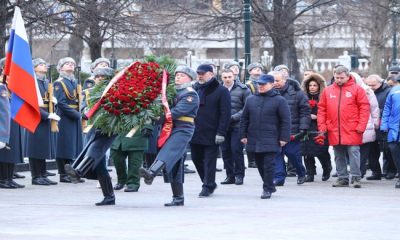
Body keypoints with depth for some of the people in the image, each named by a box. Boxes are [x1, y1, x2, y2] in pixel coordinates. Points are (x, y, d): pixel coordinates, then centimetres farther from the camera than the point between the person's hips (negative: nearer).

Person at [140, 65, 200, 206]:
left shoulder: (190, 95, -3)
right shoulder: (173, 91, 23)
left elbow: (178, 111, -17)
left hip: (182, 130, -9)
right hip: (169, 129, 9)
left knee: (168, 152, -31)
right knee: (174, 166, 8)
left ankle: (151, 173, -57)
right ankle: (178, 198, 12)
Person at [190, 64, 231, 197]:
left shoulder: (221, 91, -4)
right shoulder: (194, 89, 11)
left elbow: (225, 114, -8)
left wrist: (221, 132, -15)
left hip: (211, 134, -6)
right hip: (195, 133, 6)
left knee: (209, 161, -1)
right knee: (196, 158, 11)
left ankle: (208, 187, 7)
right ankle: (209, 183, 25)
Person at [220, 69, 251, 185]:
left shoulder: (242, 89, -2)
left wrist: (234, 117, -13)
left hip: (237, 126, -4)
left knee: (236, 150, -8)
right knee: (225, 150, 5)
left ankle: (239, 175, 2)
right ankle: (230, 176, 13)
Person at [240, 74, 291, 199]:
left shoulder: (279, 100, -3)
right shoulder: (251, 100, 11)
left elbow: (285, 121, -5)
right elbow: (244, 118, 15)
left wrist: (284, 137, -10)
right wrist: (243, 135, 9)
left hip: (270, 140, -5)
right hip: (254, 140, 5)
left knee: (268, 165, -9)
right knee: (260, 165, 11)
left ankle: (267, 189, -2)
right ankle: (269, 186, 23)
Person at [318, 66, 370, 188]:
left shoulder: (357, 89, 0)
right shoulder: (327, 91, 10)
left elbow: (364, 108, -4)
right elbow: (321, 109, 11)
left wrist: (361, 126, -10)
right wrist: (322, 126, 2)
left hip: (352, 131, -4)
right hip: (334, 131, 4)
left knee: (354, 153, -5)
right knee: (339, 156, 9)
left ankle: (356, 178, -1)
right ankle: (342, 178, 15)